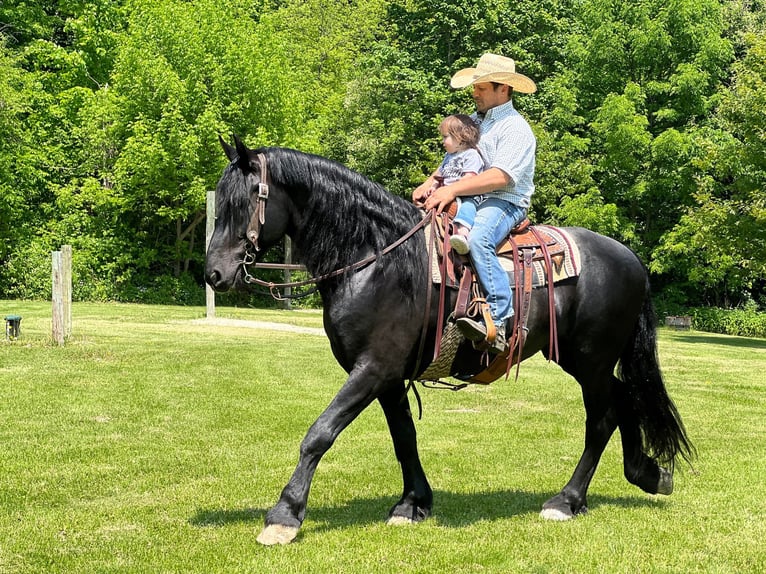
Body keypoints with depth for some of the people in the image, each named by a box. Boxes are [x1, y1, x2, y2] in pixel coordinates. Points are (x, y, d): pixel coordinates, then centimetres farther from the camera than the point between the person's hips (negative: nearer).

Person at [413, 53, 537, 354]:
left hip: (505, 202, -9)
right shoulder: (474, 121, 19)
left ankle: (501, 320, -41)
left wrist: (452, 189, -27)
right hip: (469, 202, 9)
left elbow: (501, 177, -21)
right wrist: (430, 184, 2)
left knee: (478, 240, -37)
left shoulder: (515, 128, -8)